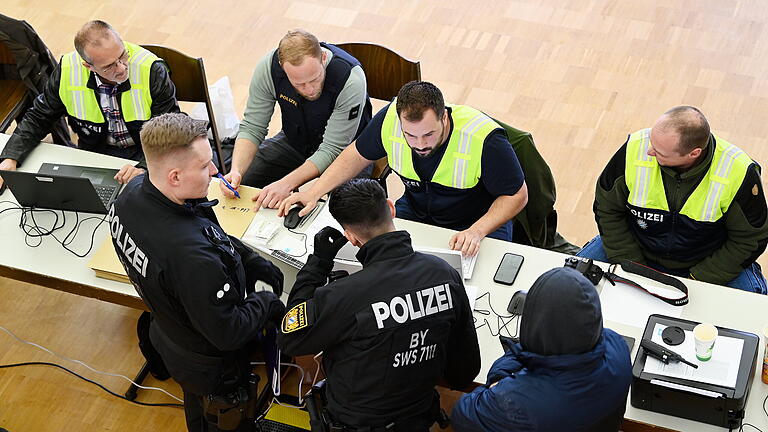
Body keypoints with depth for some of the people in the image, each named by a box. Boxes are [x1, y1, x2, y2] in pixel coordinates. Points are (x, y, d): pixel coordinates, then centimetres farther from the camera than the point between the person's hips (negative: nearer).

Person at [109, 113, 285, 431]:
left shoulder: (133, 192, -19)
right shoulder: (191, 255, -46)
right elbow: (228, 333, -31)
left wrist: (251, 262, -7)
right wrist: (264, 302, -15)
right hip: (213, 367, -7)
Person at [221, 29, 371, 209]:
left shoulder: (351, 78, -34)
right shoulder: (268, 66, -23)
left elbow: (332, 149, -29)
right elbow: (252, 127, -14)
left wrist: (285, 184, -39)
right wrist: (236, 171, -32)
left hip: (345, 149, -3)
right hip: (294, 142, 4)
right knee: (239, 182, -8)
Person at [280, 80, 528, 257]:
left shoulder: (484, 139, -30)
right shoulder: (390, 119, -18)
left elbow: (517, 195, -17)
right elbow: (358, 155, 4)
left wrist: (477, 231, -32)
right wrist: (314, 192, -6)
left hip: (480, 223, -4)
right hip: (415, 213, 4)